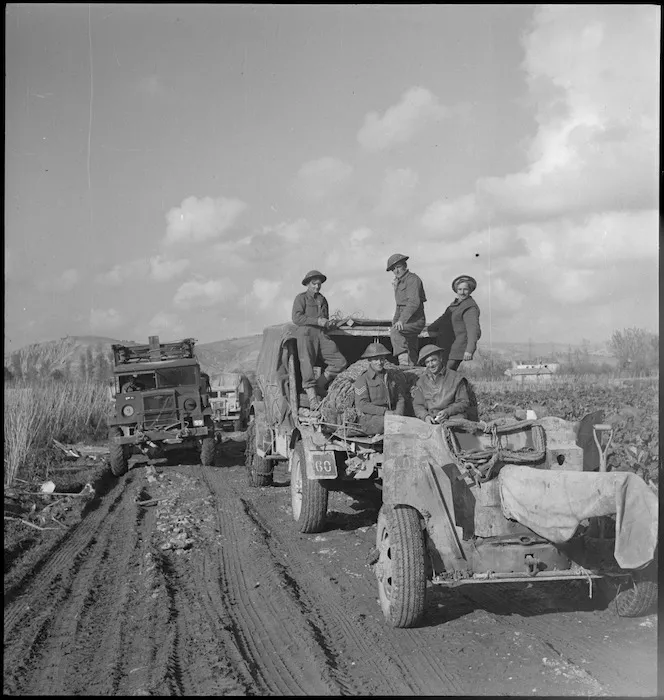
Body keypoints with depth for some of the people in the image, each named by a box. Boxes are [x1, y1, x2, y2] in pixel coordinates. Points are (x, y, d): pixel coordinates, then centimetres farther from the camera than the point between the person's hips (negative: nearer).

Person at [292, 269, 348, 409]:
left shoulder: (323, 300, 26)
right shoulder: (301, 298, 7)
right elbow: (296, 318, -7)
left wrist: (330, 324, 10)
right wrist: (317, 321, -15)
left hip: (322, 335, 6)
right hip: (306, 334, -6)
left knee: (341, 362, -7)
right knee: (307, 365, -15)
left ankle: (319, 384, 5)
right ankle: (313, 399, -18)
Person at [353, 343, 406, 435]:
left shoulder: (390, 378, 21)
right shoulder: (362, 379, 2)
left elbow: (401, 398, 17)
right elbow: (362, 404, -8)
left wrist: (398, 413, -5)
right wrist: (384, 412, -17)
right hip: (369, 419, -5)